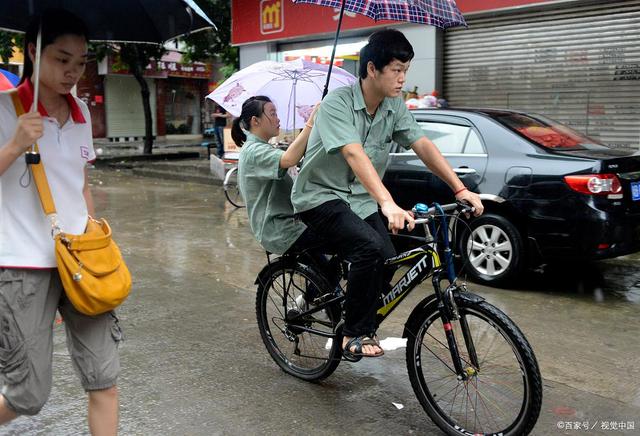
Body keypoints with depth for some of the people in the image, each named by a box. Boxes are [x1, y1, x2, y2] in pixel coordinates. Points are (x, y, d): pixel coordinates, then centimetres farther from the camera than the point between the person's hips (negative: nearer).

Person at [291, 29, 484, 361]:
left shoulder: (395, 106, -2)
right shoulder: (337, 103, -23)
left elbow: (423, 146, -5)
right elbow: (355, 155, -37)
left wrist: (460, 189, -14)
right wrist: (388, 204, -49)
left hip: (360, 199, 7)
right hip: (321, 196, -6)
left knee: (389, 264, -8)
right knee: (369, 247, -29)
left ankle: (358, 330, 16)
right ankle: (355, 335, -13)